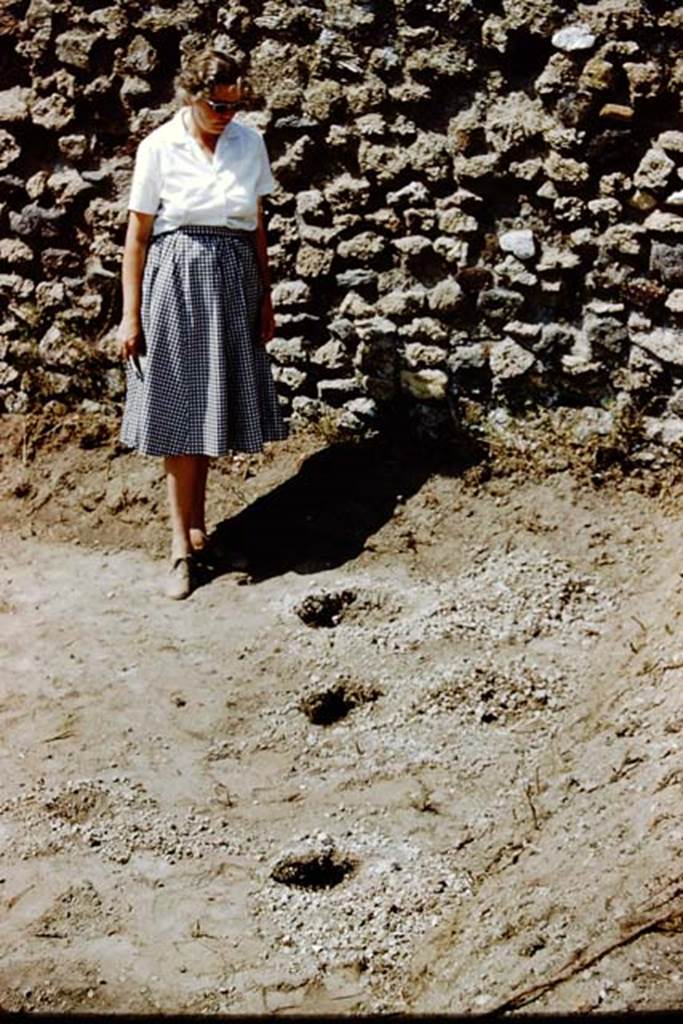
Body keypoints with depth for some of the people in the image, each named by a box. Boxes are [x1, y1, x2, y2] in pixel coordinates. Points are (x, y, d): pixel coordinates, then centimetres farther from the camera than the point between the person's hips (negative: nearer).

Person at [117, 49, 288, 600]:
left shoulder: (250, 142, 4)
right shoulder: (159, 147, -5)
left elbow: (258, 226, 11)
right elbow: (137, 234, -3)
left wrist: (266, 297, 10)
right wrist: (131, 314, -5)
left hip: (234, 280, 3)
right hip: (177, 280, -3)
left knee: (214, 406, 9)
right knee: (180, 407, -1)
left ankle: (195, 518, 26)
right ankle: (183, 542, 4)